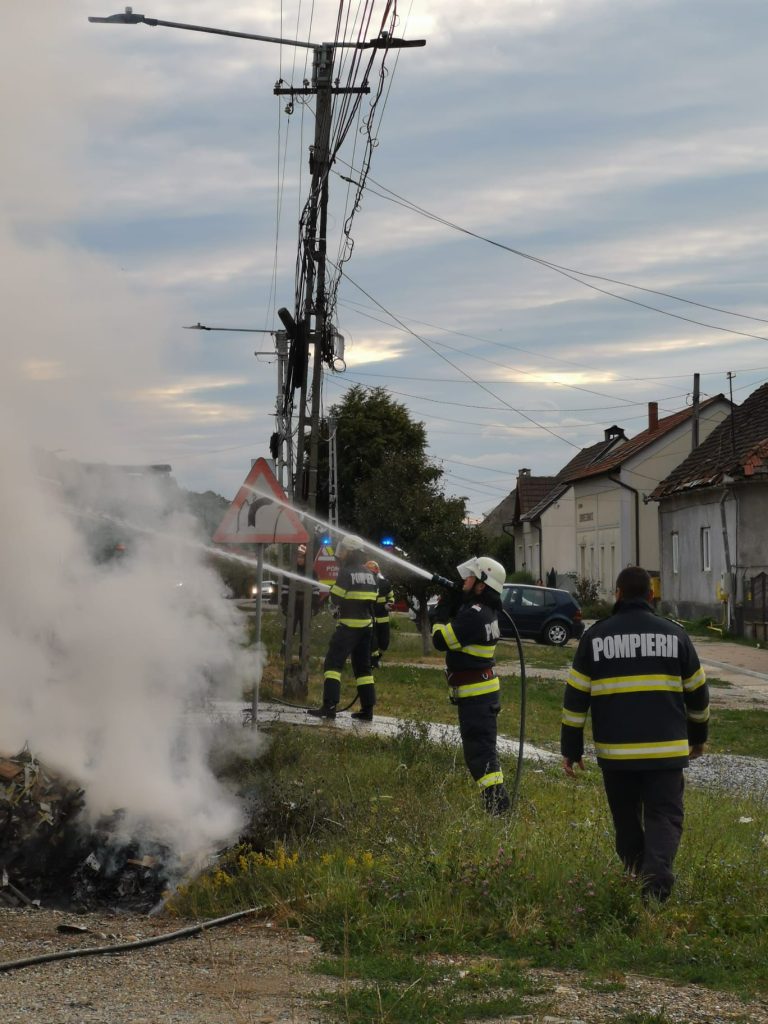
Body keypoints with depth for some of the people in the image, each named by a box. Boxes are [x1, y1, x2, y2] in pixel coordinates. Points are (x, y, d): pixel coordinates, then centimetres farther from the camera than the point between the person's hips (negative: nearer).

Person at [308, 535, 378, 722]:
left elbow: (336, 599, -11)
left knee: (333, 663, -5)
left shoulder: (346, 573, -11)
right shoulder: (370, 575, 11)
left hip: (348, 626, -7)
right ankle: (367, 709, 10)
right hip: (366, 625, 7)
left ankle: (329, 705, -15)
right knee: (363, 666, 12)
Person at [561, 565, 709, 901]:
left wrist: (571, 748, 8)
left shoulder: (595, 636, 3)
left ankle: (635, 875, 20)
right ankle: (657, 872, -25)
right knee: (664, 816, -1)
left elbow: (575, 697, 2)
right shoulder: (674, 634, 4)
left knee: (626, 819, 15)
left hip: (615, 751, 1)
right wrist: (698, 735, 28)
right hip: (665, 749, 0)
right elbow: (697, 692, 12)